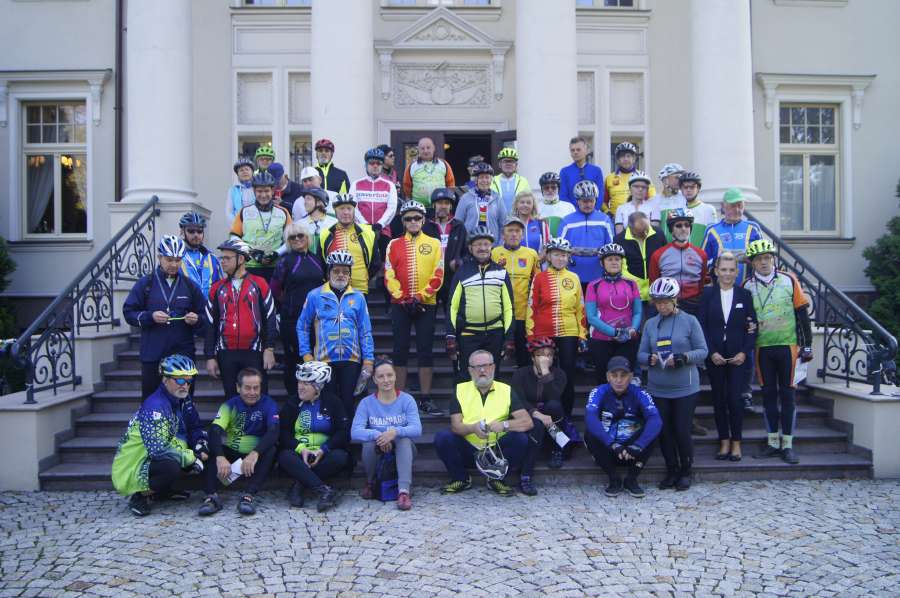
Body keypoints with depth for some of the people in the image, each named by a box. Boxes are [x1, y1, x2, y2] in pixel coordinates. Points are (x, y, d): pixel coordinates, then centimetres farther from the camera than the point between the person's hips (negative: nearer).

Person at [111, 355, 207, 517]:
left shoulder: (183, 400, 2)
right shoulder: (155, 407, -25)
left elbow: (195, 429, 10)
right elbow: (158, 451, -32)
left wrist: (201, 450, -10)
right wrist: (193, 457, -25)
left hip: (153, 460, 9)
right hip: (131, 470, -9)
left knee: (199, 452, -2)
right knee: (171, 466, -35)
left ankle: (163, 489, 8)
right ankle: (141, 495, -8)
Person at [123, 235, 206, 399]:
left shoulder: (190, 286, 9)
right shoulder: (145, 283, 4)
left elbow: (203, 317, 12)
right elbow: (128, 312, 2)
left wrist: (196, 320, -10)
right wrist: (150, 317, -14)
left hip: (183, 354, 1)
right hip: (152, 355, -1)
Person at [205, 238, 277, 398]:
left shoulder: (259, 284, 0)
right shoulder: (217, 288, 8)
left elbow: (270, 318, 1)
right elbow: (210, 324, 11)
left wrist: (269, 349, -5)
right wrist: (210, 356, 7)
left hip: (254, 353, -3)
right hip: (226, 354, 3)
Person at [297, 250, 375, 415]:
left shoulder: (358, 297, 5)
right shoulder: (315, 296, 1)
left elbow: (365, 331, 6)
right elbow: (302, 327, 7)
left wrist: (368, 360, 1)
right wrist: (306, 354, 0)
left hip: (351, 359, 1)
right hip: (324, 360, -1)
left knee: (347, 402, 7)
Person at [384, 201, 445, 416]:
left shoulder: (434, 244, 6)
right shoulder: (394, 244, 7)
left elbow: (438, 275, -1)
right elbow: (389, 276, 1)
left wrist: (421, 296, -11)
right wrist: (403, 297, -10)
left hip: (426, 305, -1)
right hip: (400, 305, 1)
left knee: (425, 351, 1)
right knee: (400, 351, 3)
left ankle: (426, 399, 8)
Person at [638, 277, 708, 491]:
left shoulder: (689, 321, -3)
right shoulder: (650, 324, 6)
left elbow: (702, 351, -4)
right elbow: (641, 354, 7)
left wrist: (683, 358, -21)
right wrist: (649, 358, -15)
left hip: (685, 388, -3)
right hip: (658, 389, 3)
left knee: (682, 431, -1)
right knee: (664, 431, 8)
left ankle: (685, 471, 20)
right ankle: (671, 471, 25)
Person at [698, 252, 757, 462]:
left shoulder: (745, 295, 4)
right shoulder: (707, 294, 2)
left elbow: (752, 327, 2)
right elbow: (701, 326, -1)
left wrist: (744, 352, -9)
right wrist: (711, 352, -9)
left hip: (738, 356, -1)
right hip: (714, 356, 1)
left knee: (735, 399, -3)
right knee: (719, 399, 6)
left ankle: (736, 442, 11)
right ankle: (724, 441, 17)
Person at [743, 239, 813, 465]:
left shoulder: (788, 280, -1)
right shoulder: (748, 286, 2)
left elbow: (802, 313, 1)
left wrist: (807, 345, -1)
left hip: (787, 346, -1)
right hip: (762, 347, 2)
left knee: (787, 394, 3)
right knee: (768, 394, 8)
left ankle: (787, 444, 10)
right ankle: (772, 442, 17)